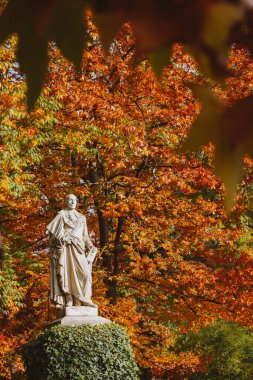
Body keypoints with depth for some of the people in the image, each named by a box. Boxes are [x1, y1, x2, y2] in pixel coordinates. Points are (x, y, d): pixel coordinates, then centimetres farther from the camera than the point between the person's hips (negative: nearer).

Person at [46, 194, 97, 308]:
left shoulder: (81, 217, 21)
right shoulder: (61, 215, 6)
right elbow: (50, 229, -6)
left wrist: (90, 246, 4)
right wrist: (63, 238, -15)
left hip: (78, 249, 4)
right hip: (66, 248, -4)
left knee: (84, 272, -8)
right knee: (67, 272, -11)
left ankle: (84, 299, -5)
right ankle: (68, 300, -12)